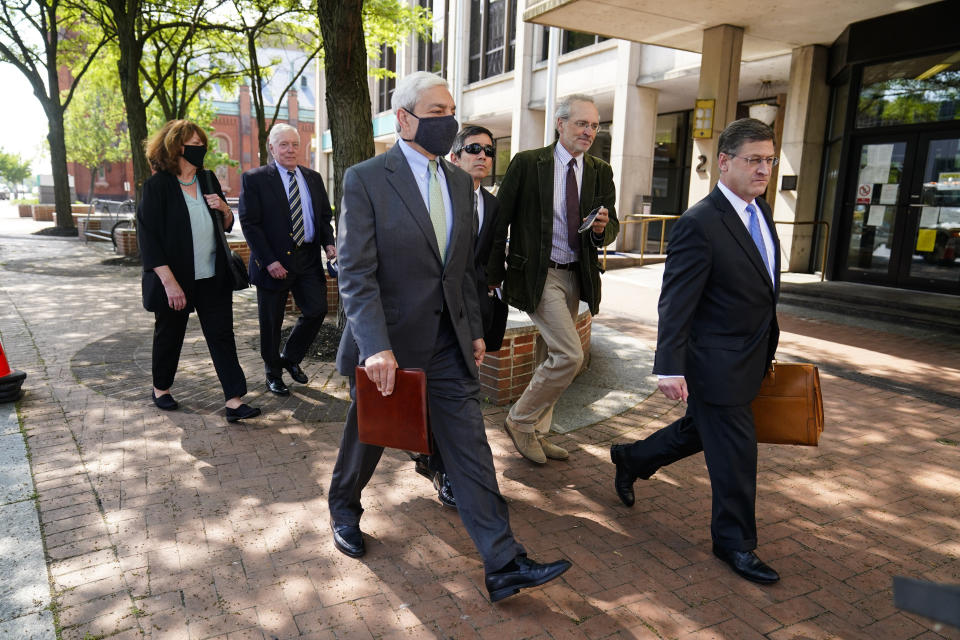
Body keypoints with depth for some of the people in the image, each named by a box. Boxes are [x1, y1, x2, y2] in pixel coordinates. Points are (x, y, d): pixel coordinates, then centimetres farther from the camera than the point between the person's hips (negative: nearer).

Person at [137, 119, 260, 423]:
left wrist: (224, 210, -7)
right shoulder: (157, 185, -10)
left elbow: (227, 225, 17)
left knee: (222, 335, 0)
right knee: (169, 333, 13)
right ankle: (160, 389, 36)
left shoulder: (208, 179, 7)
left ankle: (234, 401, 1)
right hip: (175, 279, -4)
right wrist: (169, 282, -20)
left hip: (213, 278, 4)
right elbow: (148, 236, -13)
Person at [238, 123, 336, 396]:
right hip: (274, 263, -4)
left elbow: (324, 215, 17)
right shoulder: (254, 179, -4)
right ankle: (273, 373, 26)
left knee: (317, 309, 1)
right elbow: (249, 223, -9)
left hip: (308, 259, 4)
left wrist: (328, 243, -2)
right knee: (271, 322, 6)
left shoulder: (313, 178, 11)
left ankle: (290, 357, 25)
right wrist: (269, 261, -17)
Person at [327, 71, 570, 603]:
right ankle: (344, 508, 48)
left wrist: (474, 331, 11)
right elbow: (356, 273, -18)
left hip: (448, 344, 5)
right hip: (389, 343, -4)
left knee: (470, 449, 3)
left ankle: (503, 564, 10)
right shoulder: (366, 179, -11)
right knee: (367, 439, 18)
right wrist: (376, 347, -26)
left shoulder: (458, 181, 8)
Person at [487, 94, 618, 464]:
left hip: (575, 277, 6)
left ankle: (536, 433, 29)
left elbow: (610, 227, 8)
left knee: (554, 356, 13)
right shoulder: (527, 163, -6)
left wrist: (603, 227, -17)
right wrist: (495, 275, -8)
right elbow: (499, 220, -6)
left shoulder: (600, 172, 8)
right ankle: (520, 420, 7)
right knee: (569, 355, -14)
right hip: (537, 274, -6)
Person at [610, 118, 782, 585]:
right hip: (715, 362, -9)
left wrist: (767, 347, 19)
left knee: (700, 430, 22)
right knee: (735, 451, 4)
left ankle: (631, 460, 45)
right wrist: (670, 367, -24)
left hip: (748, 358, 9)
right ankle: (735, 542, 25)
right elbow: (676, 302, -21)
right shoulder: (700, 224, -20)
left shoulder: (760, 210, 8)